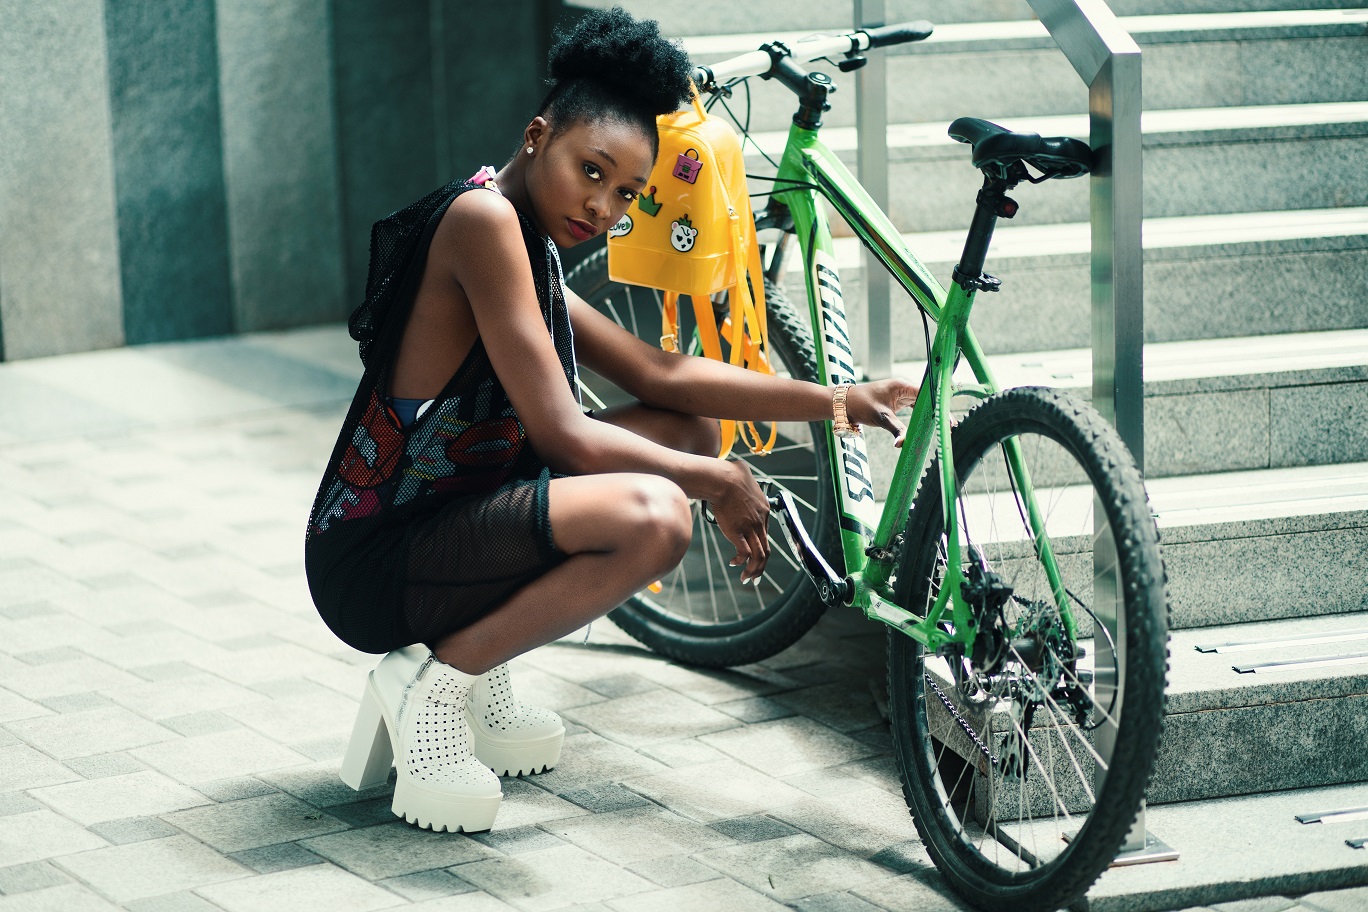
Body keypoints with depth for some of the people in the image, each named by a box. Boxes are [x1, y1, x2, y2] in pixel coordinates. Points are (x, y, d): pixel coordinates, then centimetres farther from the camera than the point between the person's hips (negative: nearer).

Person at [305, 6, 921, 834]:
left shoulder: (535, 259, 14)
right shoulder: (484, 216, -17)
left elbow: (662, 376, 16)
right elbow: (562, 433, -20)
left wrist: (841, 404, 10)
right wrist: (715, 482, -8)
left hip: (445, 520, 10)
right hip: (375, 565, -10)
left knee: (687, 434, 17)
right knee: (653, 516, -30)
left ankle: (475, 675, 13)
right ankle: (434, 680, -9)